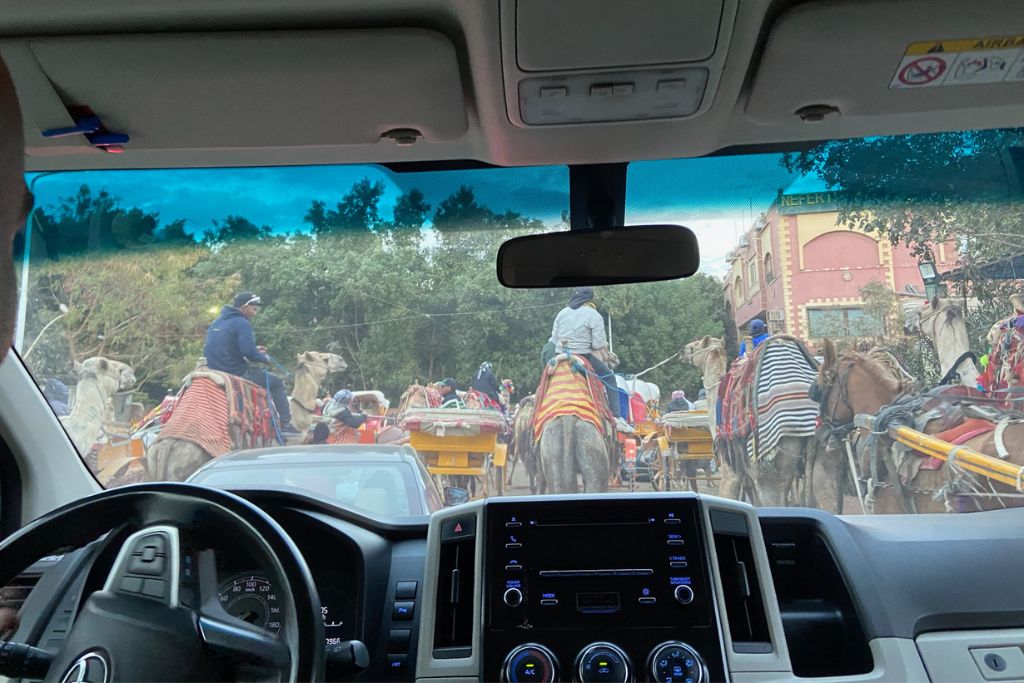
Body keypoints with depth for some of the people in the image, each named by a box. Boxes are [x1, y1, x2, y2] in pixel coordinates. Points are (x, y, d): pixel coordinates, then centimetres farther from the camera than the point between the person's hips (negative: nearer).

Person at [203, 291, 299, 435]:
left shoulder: (216, 323, 15)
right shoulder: (242, 323, -13)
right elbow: (249, 352, -23)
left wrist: (255, 350, 19)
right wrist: (265, 358, -4)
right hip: (236, 374, -9)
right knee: (276, 382, 6)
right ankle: (286, 425, 4)